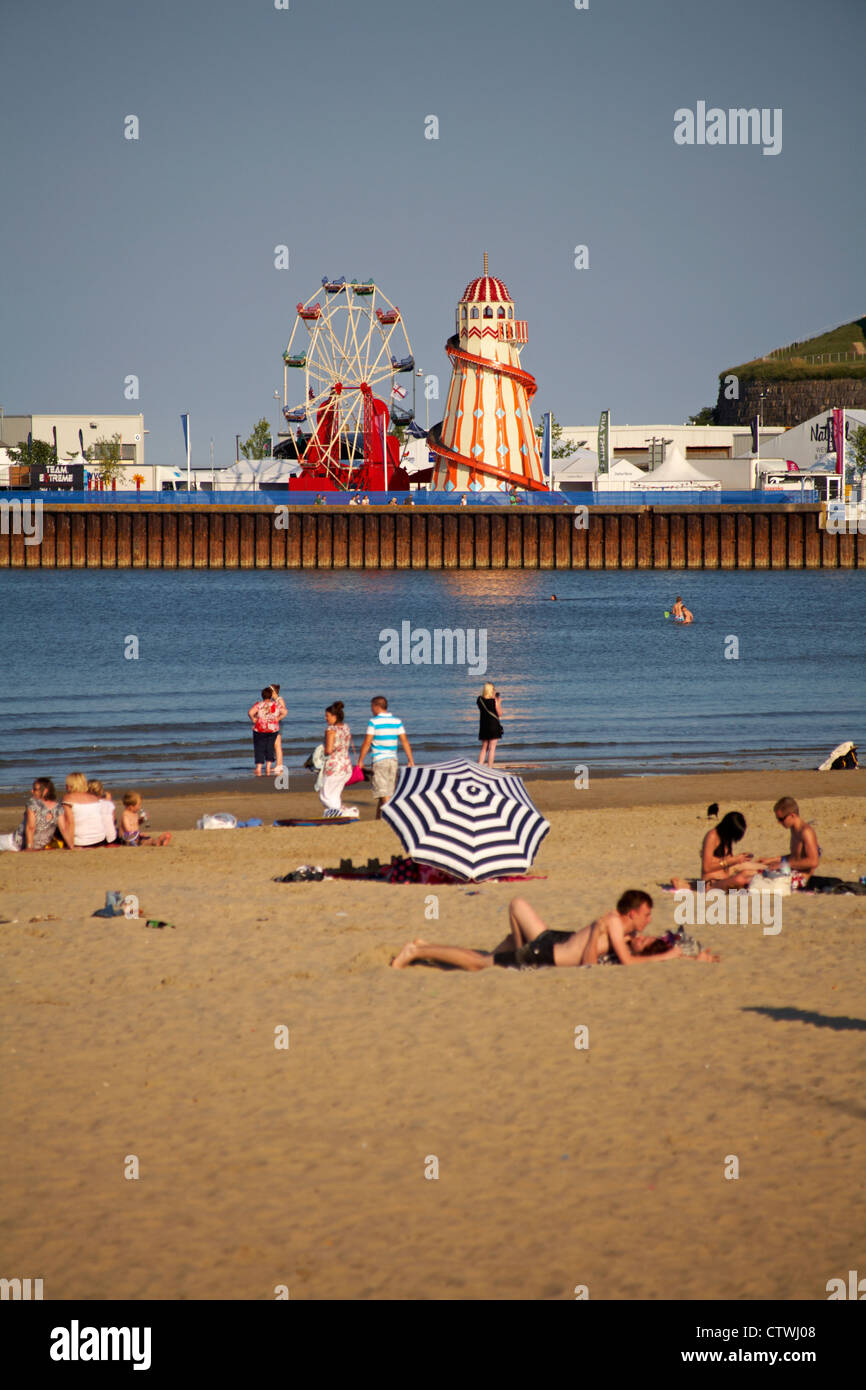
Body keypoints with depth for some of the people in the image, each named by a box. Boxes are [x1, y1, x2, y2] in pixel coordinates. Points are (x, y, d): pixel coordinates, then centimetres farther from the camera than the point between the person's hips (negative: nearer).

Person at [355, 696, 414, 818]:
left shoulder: (374, 721, -7)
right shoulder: (397, 721, 7)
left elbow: (367, 743, -8)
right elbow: (405, 741, 5)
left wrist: (360, 760, 1)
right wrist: (411, 761, 8)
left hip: (379, 761, -5)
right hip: (393, 759, 5)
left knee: (385, 794, -7)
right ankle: (378, 819, 22)